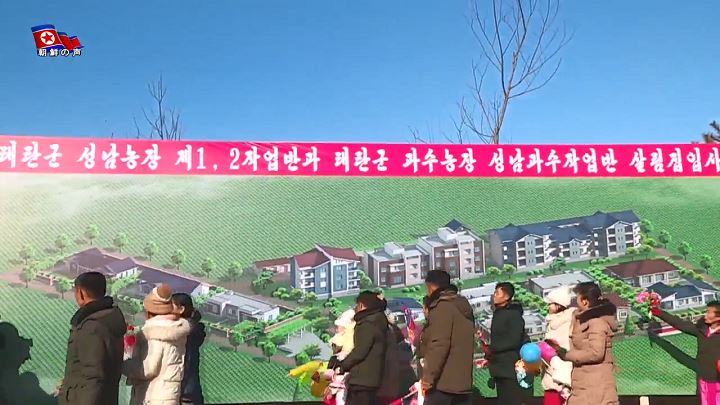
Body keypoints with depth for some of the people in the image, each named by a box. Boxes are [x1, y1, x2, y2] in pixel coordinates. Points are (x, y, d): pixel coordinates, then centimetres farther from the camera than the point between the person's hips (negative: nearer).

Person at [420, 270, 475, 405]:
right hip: (463, 380, 9)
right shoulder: (464, 307, 18)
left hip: (443, 381, -9)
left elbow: (439, 344, -19)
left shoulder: (442, 307, -10)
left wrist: (428, 376, -17)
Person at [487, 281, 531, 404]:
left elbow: (514, 341, -19)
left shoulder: (514, 314, -11)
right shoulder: (498, 314, 15)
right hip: (500, 369, 9)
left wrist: (491, 349, -14)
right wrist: (490, 355, 6)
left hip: (512, 369, -9)